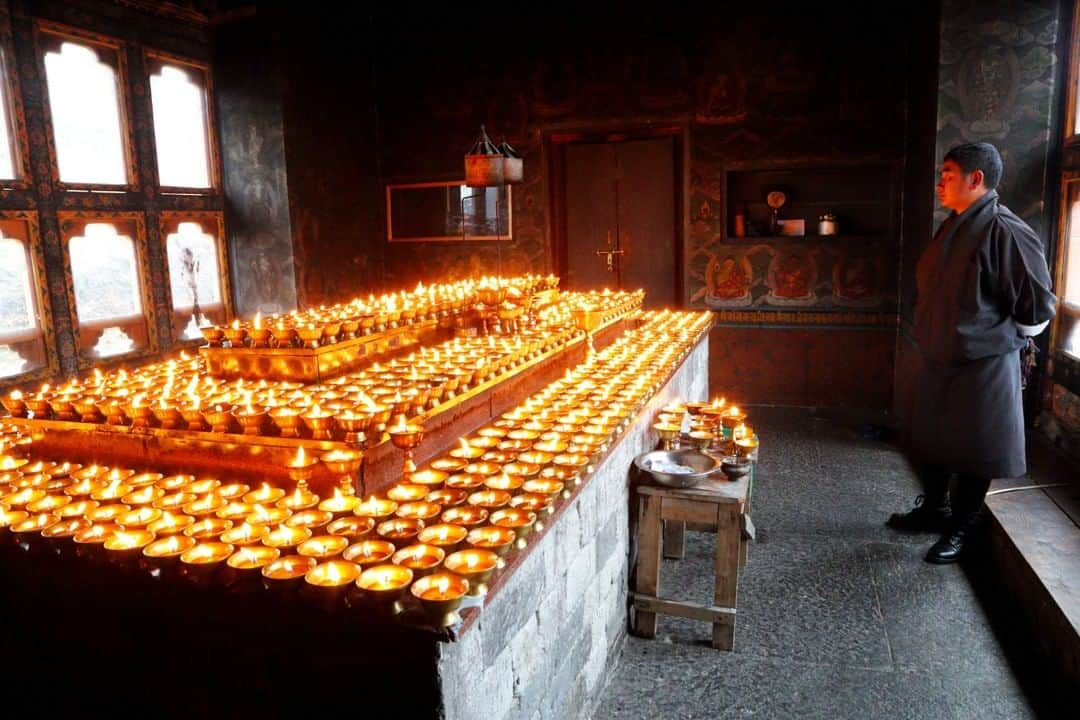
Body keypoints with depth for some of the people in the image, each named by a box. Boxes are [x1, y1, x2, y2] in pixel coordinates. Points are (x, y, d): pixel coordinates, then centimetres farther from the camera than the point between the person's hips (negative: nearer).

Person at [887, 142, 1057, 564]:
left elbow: (1038, 306, -15)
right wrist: (931, 337, 14)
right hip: (939, 359, 8)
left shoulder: (1005, 231, -19)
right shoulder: (953, 227, 7)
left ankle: (961, 530, 23)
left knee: (972, 451, 7)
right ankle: (934, 510, 37)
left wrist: (1005, 339, -4)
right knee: (931, 441, 19)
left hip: (982, 365, -8)